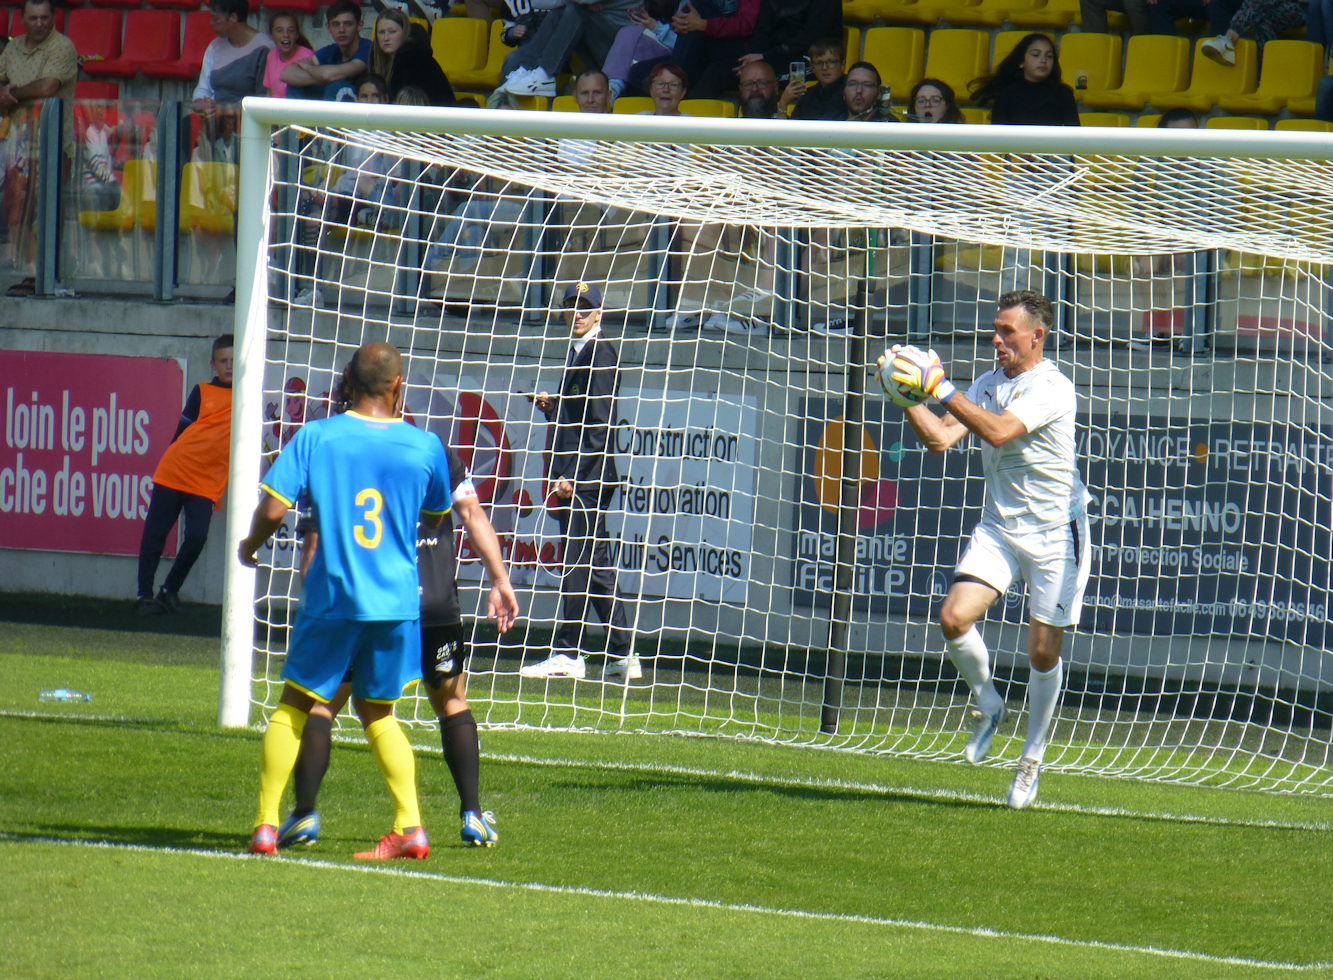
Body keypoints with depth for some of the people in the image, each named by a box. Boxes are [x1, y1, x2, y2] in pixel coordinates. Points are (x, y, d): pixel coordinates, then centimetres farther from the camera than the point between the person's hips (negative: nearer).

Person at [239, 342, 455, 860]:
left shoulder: (315, 437, -6)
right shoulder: (424, 446, 0)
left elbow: (273, 507, -10)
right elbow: (436, 518, 16)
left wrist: (250, 544, 11)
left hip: (332, 598, -2)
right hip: (397, 600, 2)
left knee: (295, 706, 10)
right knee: (378, 711, 17)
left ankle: (266, 825, 4)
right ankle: (410, 827, 7)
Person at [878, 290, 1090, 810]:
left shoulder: (1053, 388, -14)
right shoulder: (988, 383, 8)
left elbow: (999, 431, -27)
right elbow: (941, 437, 2)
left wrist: (939, 387, -27)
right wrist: (907, 397, -11)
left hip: (1054, 532, -5)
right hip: (998, 527, 5)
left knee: (1043, 650, -1)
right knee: (954, 617, -15)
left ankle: (1032, 755, 17)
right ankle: (987, 703, 12)